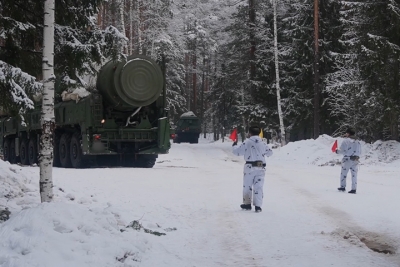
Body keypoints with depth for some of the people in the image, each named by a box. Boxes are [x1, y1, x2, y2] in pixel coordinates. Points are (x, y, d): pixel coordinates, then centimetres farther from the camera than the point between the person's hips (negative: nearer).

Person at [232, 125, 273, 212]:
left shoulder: (247, 142, -6)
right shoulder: (263, 144, 5)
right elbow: (270, 153, 19)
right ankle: (258, 206, -5)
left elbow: (237, 152, -1)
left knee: (247, 186, 12)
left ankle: (247, 204, 19)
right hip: (260, 168, 3)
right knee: (258, 187, 3)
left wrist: (234, 145, 19)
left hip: (250, 167, -3)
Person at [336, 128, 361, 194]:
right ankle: (354, 189, 2)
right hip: (355, 160, 5)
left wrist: (337, 151, 6)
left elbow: (342, 150, -12)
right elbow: (359, 152, 11)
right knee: (354, 174, 6)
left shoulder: (346, 140, -9)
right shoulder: (357, 141, 10)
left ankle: (342, 187, 11)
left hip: (347, 159, -5)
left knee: (343, 173, 8)